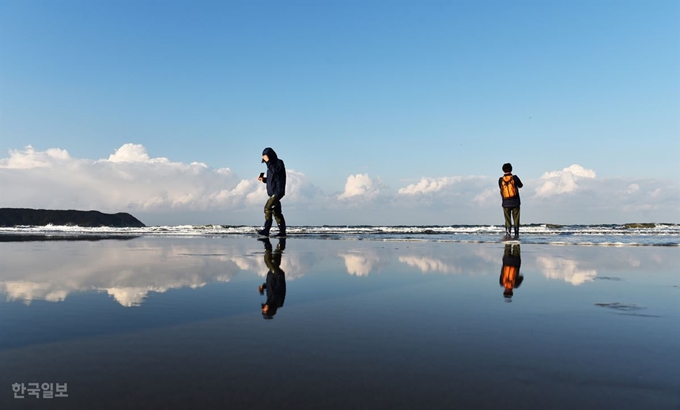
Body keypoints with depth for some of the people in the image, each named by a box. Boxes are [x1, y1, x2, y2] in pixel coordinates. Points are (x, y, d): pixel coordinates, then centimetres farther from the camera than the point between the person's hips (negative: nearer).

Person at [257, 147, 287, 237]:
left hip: (278, 191, -9)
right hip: (273, 192, 9)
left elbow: (275, 171, -24)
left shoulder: (279, 162, -4)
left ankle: (266, 230, -20)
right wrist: (263, 179, 10)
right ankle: (282, 232, 9)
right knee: (276, 212, 7)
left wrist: (268, 161, -20)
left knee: (268, 208, -18)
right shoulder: (272, 165, 20)